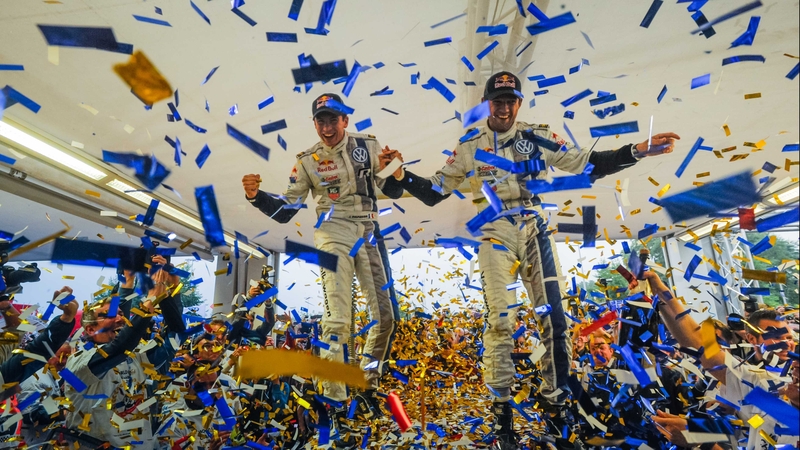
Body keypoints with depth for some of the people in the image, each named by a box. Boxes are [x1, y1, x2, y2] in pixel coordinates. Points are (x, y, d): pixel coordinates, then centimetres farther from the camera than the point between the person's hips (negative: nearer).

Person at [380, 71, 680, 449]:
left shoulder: (537, 138, 5)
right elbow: (434, 192, 6)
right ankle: (501, 407, 12)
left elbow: (588, 165, 5)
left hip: (535, 232, 2)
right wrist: (402, 177, -9)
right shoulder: (469, 147, 4)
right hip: (495, 236, -1)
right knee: (499, 321, -4)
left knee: (553, 317, 3)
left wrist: (636, 152, -6)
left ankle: (557, 400, 21)